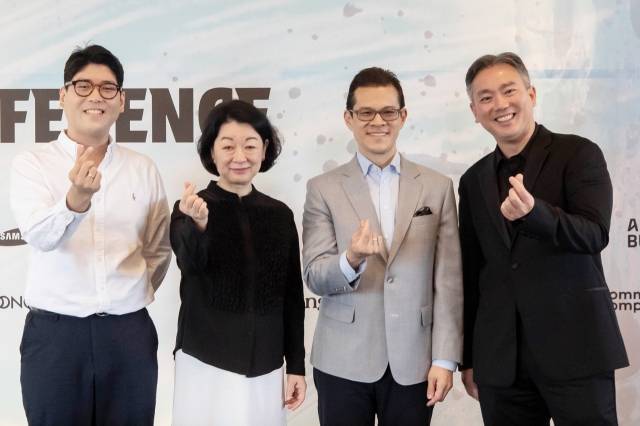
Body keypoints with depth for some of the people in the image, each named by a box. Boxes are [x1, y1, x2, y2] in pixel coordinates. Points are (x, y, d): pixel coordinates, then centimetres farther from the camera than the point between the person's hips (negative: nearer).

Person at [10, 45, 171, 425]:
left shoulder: (144, 169, 5)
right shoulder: (32, 165, -2)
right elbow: (40, 235, -21)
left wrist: (133, 295, 10)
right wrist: (76, 199, -38)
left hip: (130, 333, 2)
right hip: (54, 333, -2)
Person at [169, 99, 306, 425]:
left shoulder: (280, 214, 4)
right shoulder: (192, 209, -5)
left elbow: (291, 295, 7)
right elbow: (190, 262, -25)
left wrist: (296, 365, 6)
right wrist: (197, 224, -46)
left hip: (264, 366, 3)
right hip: (205, 362, -3)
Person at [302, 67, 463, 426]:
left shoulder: (438, 187, 5)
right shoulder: (323, 189, 2)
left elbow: (448, 282, 2)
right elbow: (314, 277, -3)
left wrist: (445, 359, -3)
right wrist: (351, 260, -23)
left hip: (413, 364, 1)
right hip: (343, 363, -1)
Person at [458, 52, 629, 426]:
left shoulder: (579, 154, -1)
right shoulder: (473, 181, 12)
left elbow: (594, 235, -14)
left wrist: (533, 211, -32)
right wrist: (468, 359, 14)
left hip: (574, 350, -4)